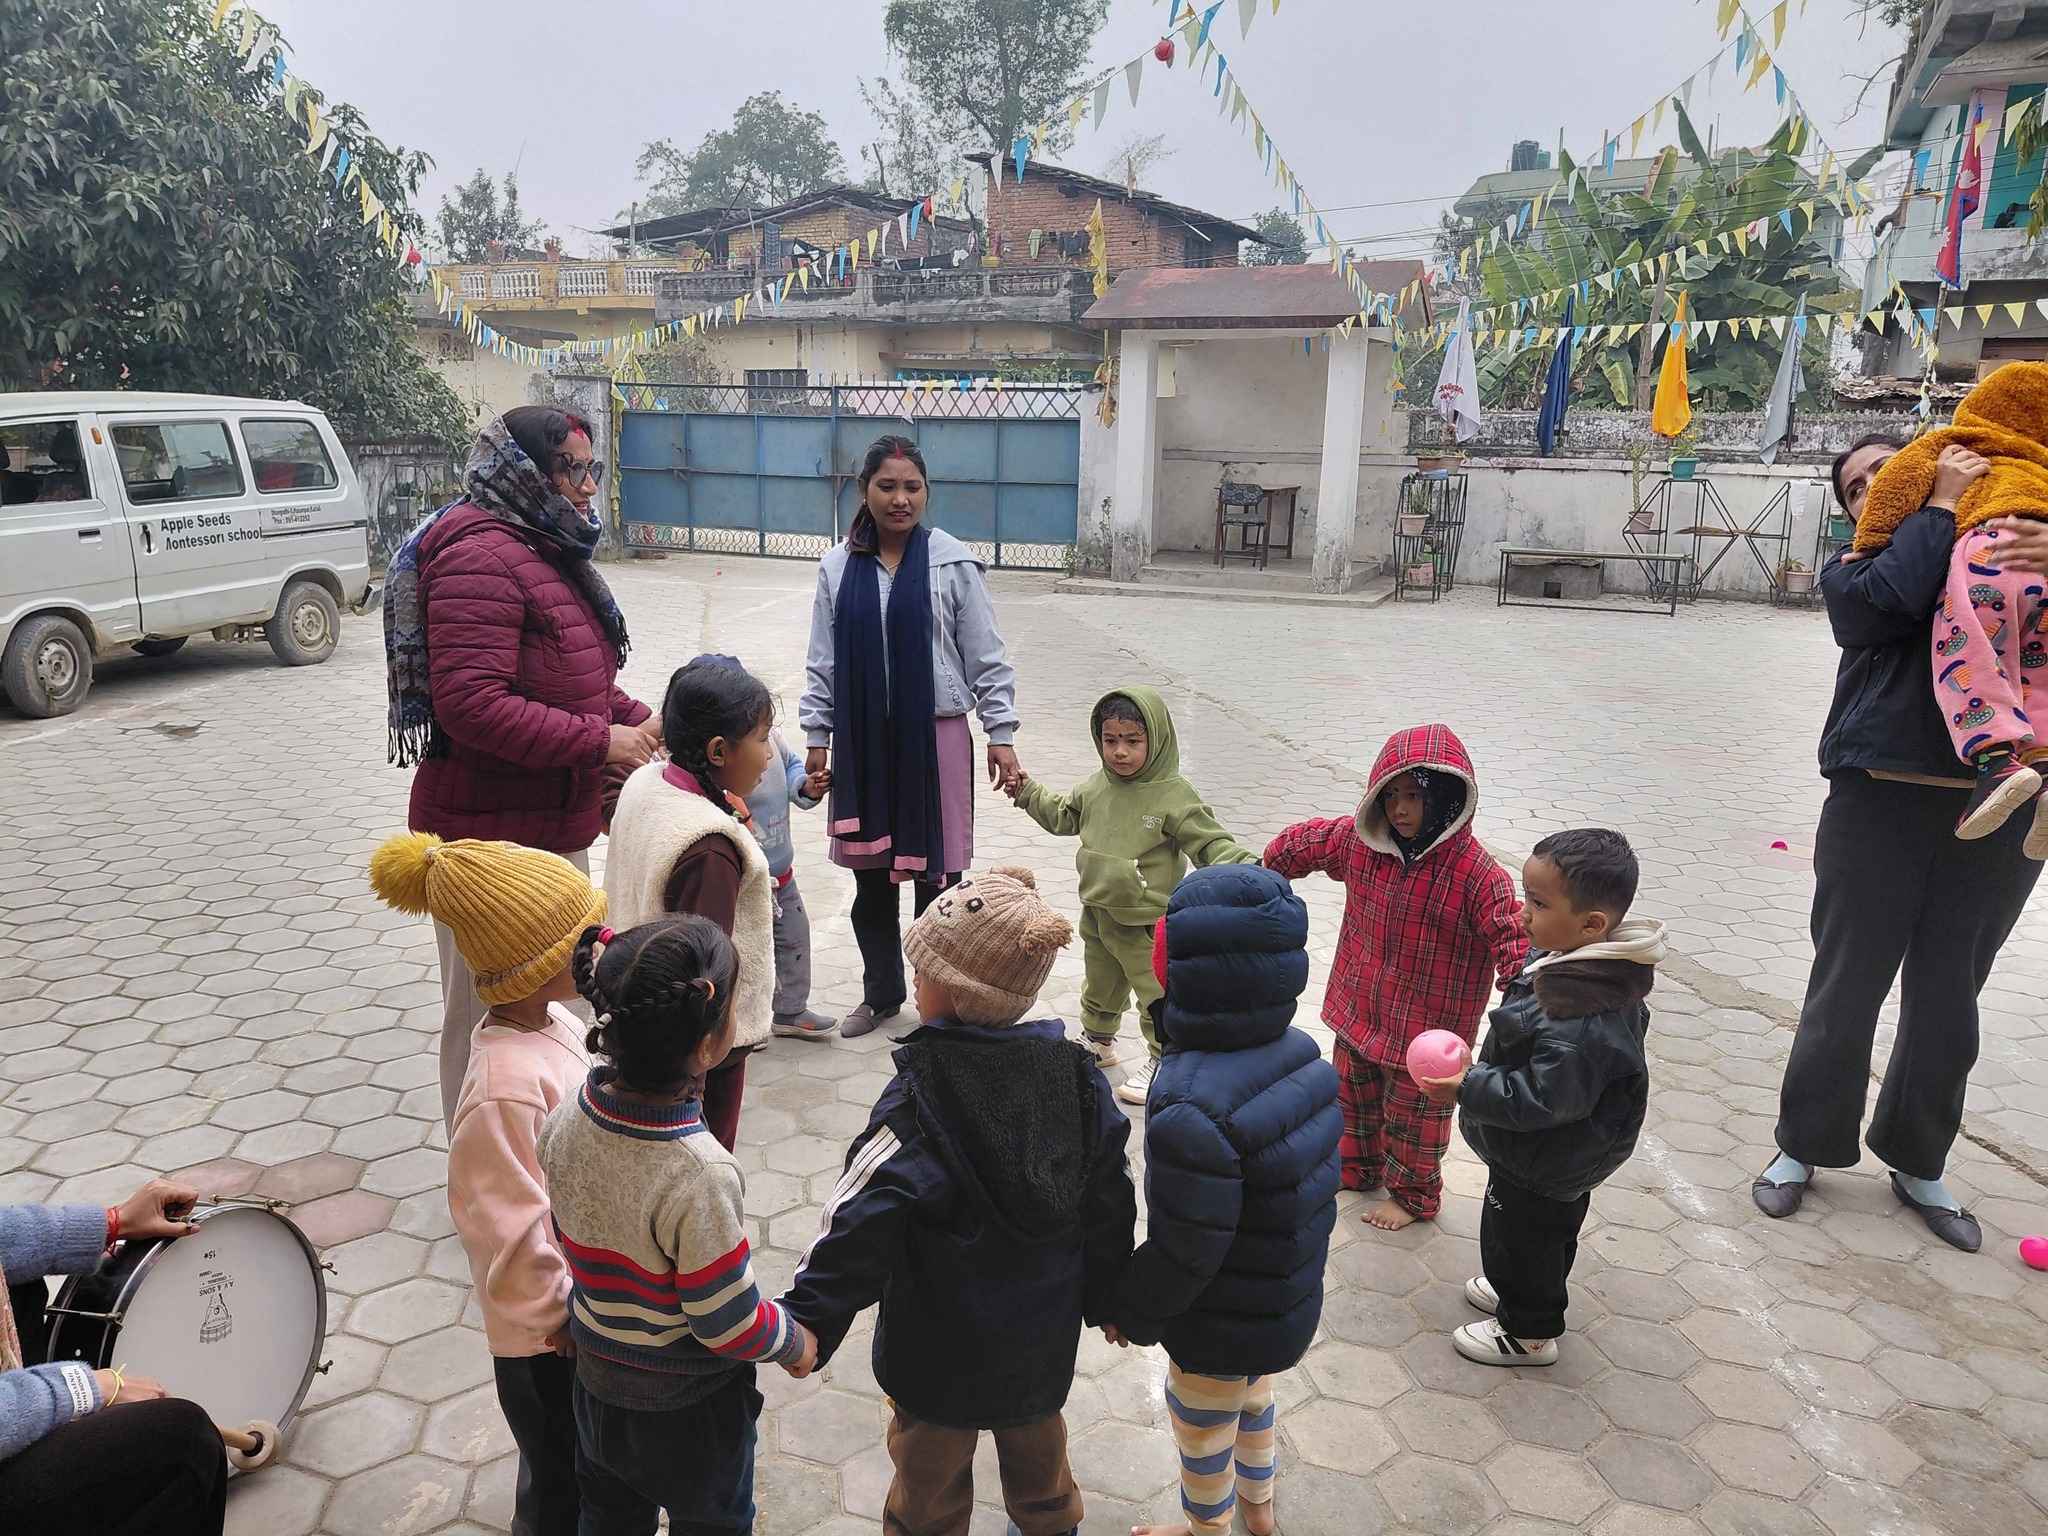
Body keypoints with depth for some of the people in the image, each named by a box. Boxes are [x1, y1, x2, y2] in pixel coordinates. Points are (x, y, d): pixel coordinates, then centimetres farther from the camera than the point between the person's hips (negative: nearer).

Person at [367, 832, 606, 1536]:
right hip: (550, 1340, -8)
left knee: (587, 1457, 29)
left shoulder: (555, 1023, -6)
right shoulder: (506, 1090, -35)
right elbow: (515, 1235, -26)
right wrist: (561, 1316, -13)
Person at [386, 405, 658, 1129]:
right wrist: (600, 741, -22)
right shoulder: (482, 555, -19)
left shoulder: (545, 549, 13)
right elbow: (472, 706, -27)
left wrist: (635, 718, 4)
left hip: (553, 825, 11)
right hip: (495, 835, -11)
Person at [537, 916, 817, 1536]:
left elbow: (569, 1234, -1)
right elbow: (731, 1326, -26)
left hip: (596, 1384, 5)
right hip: (690, 1410, -5)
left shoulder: (567, 1120, -19)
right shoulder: (698, 1176, -38)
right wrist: (797, 1343, -6)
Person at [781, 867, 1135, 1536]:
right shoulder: (1079, 1076, -13)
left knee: (933, 1457, 21)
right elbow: (1110, 1203, -4)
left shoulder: (919, 1100, -29)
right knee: (1035, 1436, 30)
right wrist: (1105, 1298, 10)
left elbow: (861, 1218, -29)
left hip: (942, 1344, -5)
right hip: (1047, 1327, 5)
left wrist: (811, 1316, -20)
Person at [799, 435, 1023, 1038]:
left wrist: (1001, 736, -3)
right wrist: (817, 738, 6)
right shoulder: (839, 566, 4)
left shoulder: (953, 563, -3)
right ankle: (880, 993, 32)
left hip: (936, 736, -3)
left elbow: (986, 658, 0)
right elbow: (823, 662, 9)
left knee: (934, 875, 3)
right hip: (862, 739, 3)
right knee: (869, 876, 12)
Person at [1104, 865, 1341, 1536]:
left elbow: (1183, 1250, -27)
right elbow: (1303, 1180, 0)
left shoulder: (1193, 1112, -38)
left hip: (1223, 1329, -7)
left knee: (1201, 1433, 22)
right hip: (1291, 1300, 7)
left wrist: (1131, 1311, -7)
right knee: (1253, 1401, 33)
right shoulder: (1301, 1057, -15)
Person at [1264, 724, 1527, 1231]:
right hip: (1359, 1012, 5)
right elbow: (1302, 843, 7)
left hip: (1424, 1032, -5)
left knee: (1412, 1114, 17)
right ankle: (1359, 1168, 52)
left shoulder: (1476, 873, -26)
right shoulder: (1360, 841, -10)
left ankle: (1412, 1194, 42)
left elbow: (1513, 941, -28)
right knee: (1354, 1096, 26)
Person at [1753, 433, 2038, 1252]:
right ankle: (1804, 1145, 25)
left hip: (1999, 816, 2)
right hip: (1881, 805, -2)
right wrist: (1941, 505, -6)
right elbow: (1893, 600, -16)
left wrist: (2041, 561, -21)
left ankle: (1917, 1162, 31)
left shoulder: (2006, 550, 11)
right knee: (1846, 988, 6)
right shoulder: (1852, 572, 7)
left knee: (1947, 999, 13)